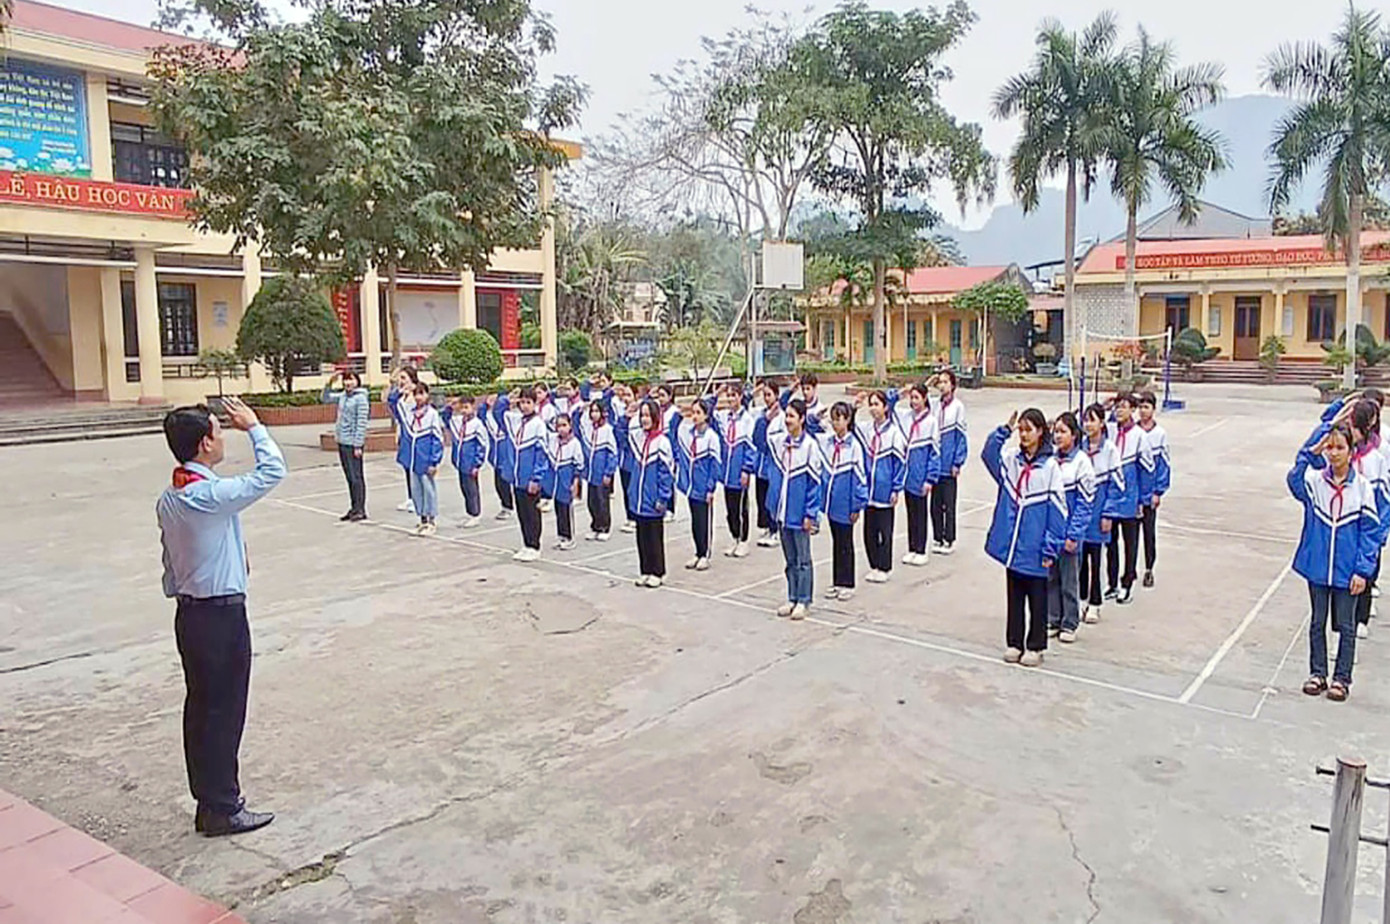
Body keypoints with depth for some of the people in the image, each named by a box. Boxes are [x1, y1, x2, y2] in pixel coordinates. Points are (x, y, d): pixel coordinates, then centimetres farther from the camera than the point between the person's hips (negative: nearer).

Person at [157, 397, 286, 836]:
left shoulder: (168, 500, 6)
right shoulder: (211, 496, -23)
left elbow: (170, 562, 13)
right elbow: (272, 471, -18)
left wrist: (179, 596, 22)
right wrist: (254, 427, -6)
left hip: (189, 613, 9)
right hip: (222, 615, -9)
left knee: (200, 708, 15)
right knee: (224, 712, 2)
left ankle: (208, 802, 27)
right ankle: (222, 810, 13)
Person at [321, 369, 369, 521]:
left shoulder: (361, 399, -11)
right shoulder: (342, 396, 11)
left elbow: (362, 423, -14)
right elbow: (326, 399, 26)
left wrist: (358, 445, -17)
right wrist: (330, 383, 11)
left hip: (353, 443, -8)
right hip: (342, 442, 8)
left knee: (356, 476, -5)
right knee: (349, 477, 12)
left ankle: (360, 509, 1)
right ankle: (353, 508, 18)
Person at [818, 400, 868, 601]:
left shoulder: (854, 445, -12)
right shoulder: (825, 441, 3)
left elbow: (860, 476, -11)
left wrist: (857, 506, -11)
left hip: (845, 504, -5)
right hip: (831, 501, 5)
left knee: (845, 544, 6)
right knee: (836, 542, 15)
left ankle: (847, 584, 17)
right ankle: (836, 583, 24)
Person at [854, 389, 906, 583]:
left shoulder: (894, 432, -9)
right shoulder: (864, 429, 5)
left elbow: (900, 462, -7)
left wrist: (896, 489, -8)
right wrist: (853, 408, -8)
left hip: (885, 491, -5)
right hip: (868, 490, 5)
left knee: (884, 530, 5)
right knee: (869, 530, 11)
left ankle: (884, 568, 16)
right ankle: (874, 566, 23)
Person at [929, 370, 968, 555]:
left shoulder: (958, 407, -8)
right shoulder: (934, 405, 5)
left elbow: (961, 436, -6)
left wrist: (957, 463, -8)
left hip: (949, 465, -4)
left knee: (949, 504, 3)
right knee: (935, 503, 11)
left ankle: (949, 540, 13)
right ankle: (937, 538, 21)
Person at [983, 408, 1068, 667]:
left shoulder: (1050, 466, -9)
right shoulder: (1010, 459, 4)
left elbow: (1057, 508, -9)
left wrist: (1051, 548, -11)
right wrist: (1004, 431, -15)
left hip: (1035, 548, -4)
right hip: (1012, 543, 4)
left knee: (1037, 599, 9)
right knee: (1014, 596, 15)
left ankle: (1035, 646, 21)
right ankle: (1014, 643, 26)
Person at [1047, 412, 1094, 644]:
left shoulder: (1081, 460, -9)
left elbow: (1085, 503, -9)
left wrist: (1073, 535, -13)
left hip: (1068, 531, -4)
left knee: (1069, 579, 7)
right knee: (1050, 577, 12)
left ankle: (1070, 624, 19)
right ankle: (1052, 620, 24)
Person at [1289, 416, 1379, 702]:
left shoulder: (1363, 488, -6)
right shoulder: (1314, 482, -4)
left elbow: (1370, 531, -3)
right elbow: (1296, 479, -28)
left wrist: (1363, 570, -8)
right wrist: (1310, 454, -42)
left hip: (1347, 571, -1)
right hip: (1317, 567, 1)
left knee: (1346, 626, 9)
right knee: (1317, 622, 14)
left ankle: (1342, 678, 22)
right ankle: (1317, 673, 26)